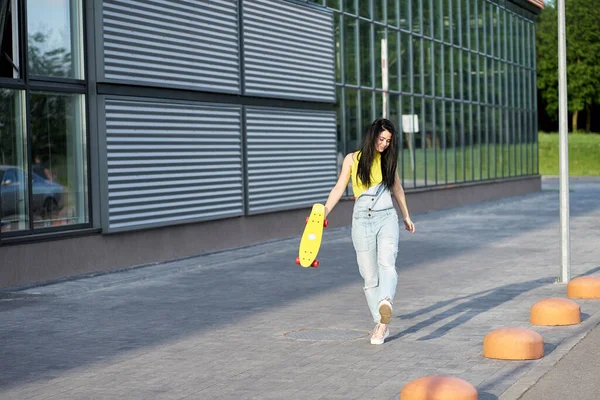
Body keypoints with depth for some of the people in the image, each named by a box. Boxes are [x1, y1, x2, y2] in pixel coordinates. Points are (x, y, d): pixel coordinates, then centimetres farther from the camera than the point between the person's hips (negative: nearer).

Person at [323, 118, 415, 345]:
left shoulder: (389, 160, 10)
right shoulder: (352, 160, 4)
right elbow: (339, 188, 2)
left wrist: (406, 216, 32)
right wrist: (325, 211, -13)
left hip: (387, 218, 0)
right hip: (362, 221, 0)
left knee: (387, 264, -26)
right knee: (369, 277, 0)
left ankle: (385, 303, -49)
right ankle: (381, 324, 9)